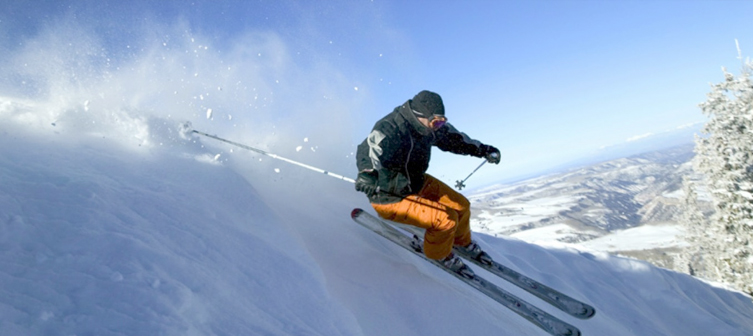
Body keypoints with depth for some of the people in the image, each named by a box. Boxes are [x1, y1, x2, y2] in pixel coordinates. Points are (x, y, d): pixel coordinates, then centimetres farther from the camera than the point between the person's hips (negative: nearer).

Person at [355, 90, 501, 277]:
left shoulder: (427, 126, -6)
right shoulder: (391, 130, -32)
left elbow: (451, 137, 12)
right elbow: (369, 151, -50)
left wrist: (481, 150, 19)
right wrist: (367, 172, -71)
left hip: (417, 183, 9)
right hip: (390, 198, -8)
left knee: (461, 206, 11)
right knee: (447, 219, -18)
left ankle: (462, 242, 42)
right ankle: (440, 255, 14)